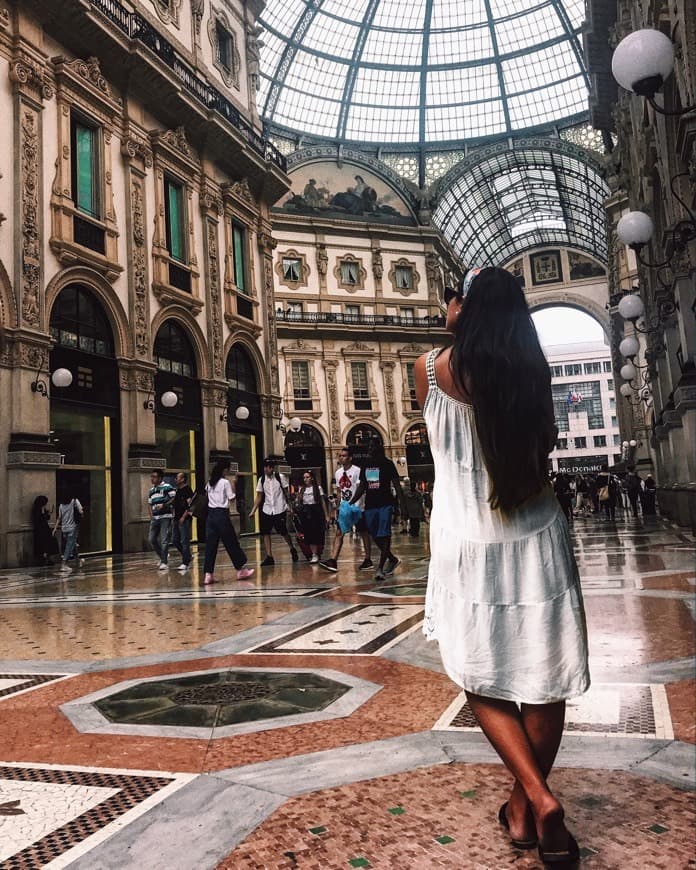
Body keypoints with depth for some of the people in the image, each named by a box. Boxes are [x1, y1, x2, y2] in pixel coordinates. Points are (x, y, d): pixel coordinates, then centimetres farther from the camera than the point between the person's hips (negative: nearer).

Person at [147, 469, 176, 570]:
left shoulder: (167, 487, -6)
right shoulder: (151, 490, 16)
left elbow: (174, 498, -12)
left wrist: (164, 505, -19)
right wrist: (151, 515, 11)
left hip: (165, 517, -7)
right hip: (155, 518, 7)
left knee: (164, 540, -7)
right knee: (152, 540, 7)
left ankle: (164, 562, -2)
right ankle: (163, 556, 28)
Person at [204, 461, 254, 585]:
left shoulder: (209, 483, 11)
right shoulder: (225, 482, -8)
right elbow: (231, 498, -8)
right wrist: (233, 486, 3)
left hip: (211, 514, 6)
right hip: (222, 514, -6)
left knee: (210, 545, 4)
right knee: (231, 543, 5)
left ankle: (208, 575, 0)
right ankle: (240, 570, 15)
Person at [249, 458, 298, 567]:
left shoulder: (280, 477, -6)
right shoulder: (261, 480, 4)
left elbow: (287, 492, 0)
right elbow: (259, 497, 8)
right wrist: (253, 511, 1)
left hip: (280, 510, -4)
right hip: (267, 510, 4)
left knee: (283, 532, 2)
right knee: (265, 533, -2)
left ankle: (292, 550, 28)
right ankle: (269, 557, 4)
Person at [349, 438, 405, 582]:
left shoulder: (387, 464, -2)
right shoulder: (366, 465, 12)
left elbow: (397, 486, -3)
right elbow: (361, 487, 16)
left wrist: (402, 505, -12)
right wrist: (351, 503, 7)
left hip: (385, 504, -6)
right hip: (370, 505, 6)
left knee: (384, 535, -13)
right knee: (375, 537, 9)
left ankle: (380, 569, -14)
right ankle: (392, 559, 28)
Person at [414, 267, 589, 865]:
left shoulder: (431, 369, -6)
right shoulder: (532, 370, 0)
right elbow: (546, 444, 11)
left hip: (469, 545, -2)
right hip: (536, 539, 2)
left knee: (482, 678, 13)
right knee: (544, 676, 14)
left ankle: (535, 796, 0)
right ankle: (524, 805, 26)